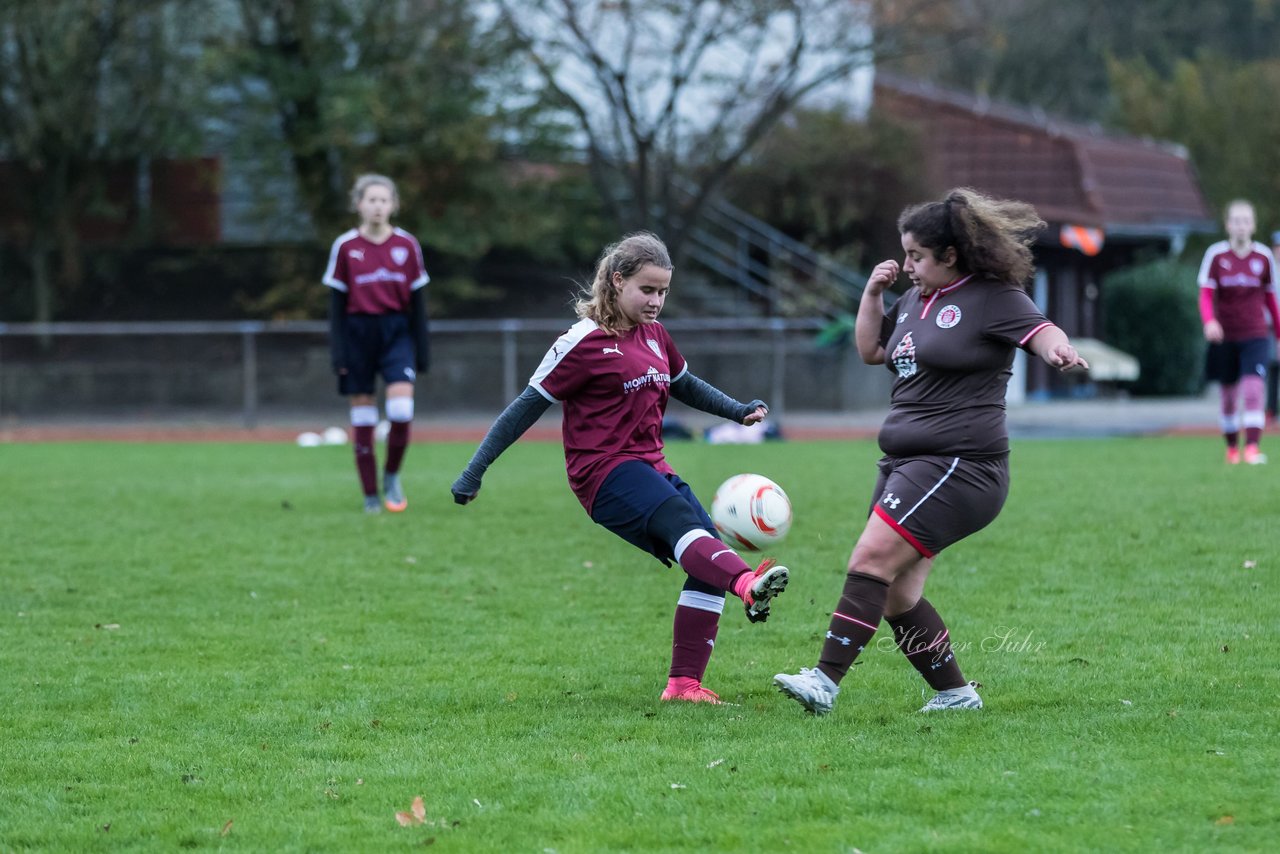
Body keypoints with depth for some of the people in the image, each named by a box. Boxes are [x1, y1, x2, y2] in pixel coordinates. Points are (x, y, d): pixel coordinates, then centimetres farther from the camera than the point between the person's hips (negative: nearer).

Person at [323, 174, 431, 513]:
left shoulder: (407, 244, 3)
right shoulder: (345, 247, 0)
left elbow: (417, 300, 8)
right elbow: (336, 303, 3)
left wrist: (422, 348, 5)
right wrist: (338, 351, -2)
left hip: (397, 331, 0)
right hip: (357, 331, 0)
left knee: (401, 409, -17)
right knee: (362, 416, 1)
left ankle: (392, 476, 8)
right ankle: (370, 495, 12)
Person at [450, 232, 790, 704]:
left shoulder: (654, 335, 15)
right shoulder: (584, 342, -6)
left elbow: (684, 385, 34)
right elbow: (528, 405, -4)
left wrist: (738, 410, 21)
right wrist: (475, 471, -5)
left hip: (651, 469, 8)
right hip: (605, 473, -8)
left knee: (709, 564, -8)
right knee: (680, 518, -36)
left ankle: (684, 683, -7)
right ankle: (748, 585, -64)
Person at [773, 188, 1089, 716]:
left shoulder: (993, 298, -7)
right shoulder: (915, 300, 18)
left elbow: (1040, 332, -20)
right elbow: (871, 351, 28)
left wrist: (1060, 351, -43)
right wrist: (873, 294, 13)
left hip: (957, 464, -9)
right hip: (905, 463, 9)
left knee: (871, 562, -20)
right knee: (897, 594, 6)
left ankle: (825, 682, -22)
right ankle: (955, 693, 18)